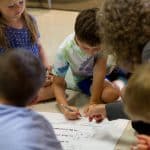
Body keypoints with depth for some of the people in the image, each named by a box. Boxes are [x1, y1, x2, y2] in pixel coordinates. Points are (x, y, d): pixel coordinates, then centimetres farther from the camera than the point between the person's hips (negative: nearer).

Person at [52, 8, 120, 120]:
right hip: (84, 79, -2)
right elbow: (58, 84, -24)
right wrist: (65, 108, -41)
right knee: (111, 93, -30)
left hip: (108, 68, 2)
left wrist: (94, 102, -35)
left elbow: (100, 70, -32)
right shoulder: (65, 50, -32)